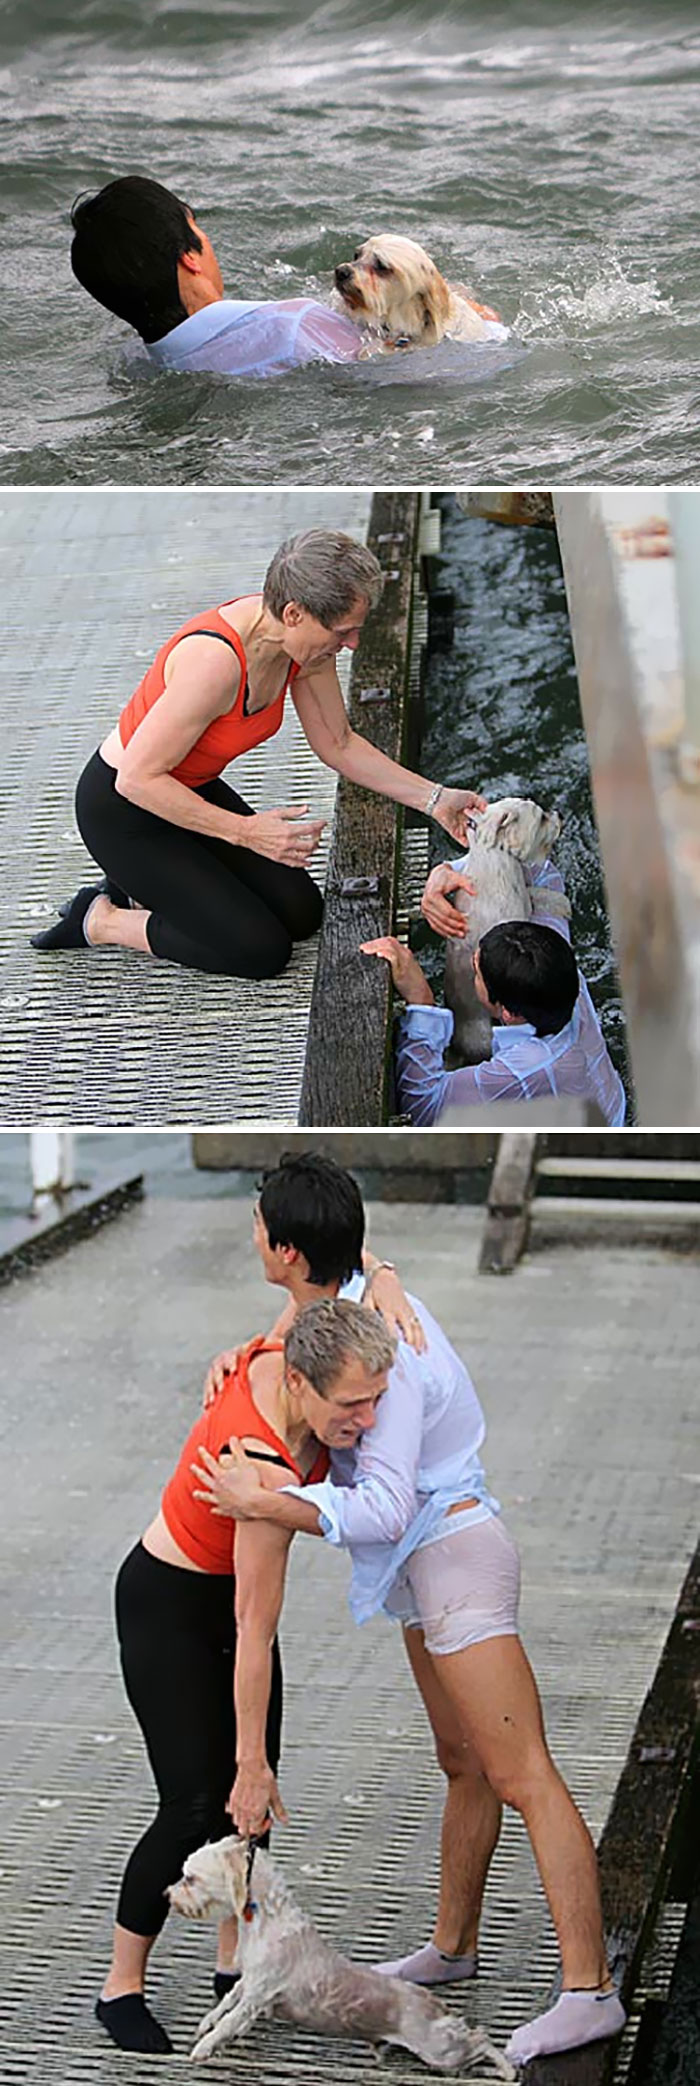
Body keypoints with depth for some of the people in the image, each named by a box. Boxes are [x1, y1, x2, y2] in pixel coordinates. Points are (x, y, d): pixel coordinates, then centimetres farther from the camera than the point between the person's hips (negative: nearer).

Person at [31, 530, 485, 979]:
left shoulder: (306, 641, -11)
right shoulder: (216, 660, -36)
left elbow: (339, 746, 5)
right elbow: (138, 778, -30)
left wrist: (434, 799, -1)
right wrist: (246, 832, -29)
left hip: (192, 790, 9)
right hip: (123, 809, -8)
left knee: (302, 912, 6)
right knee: (261, 950, -12)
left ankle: (140, 893, 15)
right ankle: (102, 921, 3)